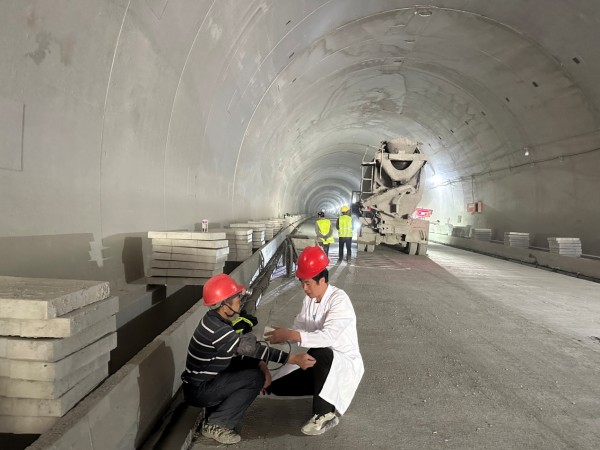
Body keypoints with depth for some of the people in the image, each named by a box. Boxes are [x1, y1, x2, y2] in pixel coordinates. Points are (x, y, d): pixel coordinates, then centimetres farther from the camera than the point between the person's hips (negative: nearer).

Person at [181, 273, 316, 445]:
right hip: (198, 390, -9)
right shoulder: (218, 331, -27)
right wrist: (293, 358, -22)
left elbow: (244, 350, 7)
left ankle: (214, 412, 12)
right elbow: (254, 348, -25)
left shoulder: (216, 320, 1)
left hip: (204, 381, 9)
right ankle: (216, 424, -6)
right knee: (256, 378, -12)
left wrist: (261, 364, -7)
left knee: (250, 364, 10)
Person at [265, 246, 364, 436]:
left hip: (345, 362, -7)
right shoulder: (309, 298, -1)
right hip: (319, 364, 7)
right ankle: (326, 390, 13)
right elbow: (299, 327, 0)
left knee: (320, 353, -40)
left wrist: (290, 335, -38)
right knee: (276, 385, -2)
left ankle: (325, 414, -21)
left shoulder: (339, 300, -24)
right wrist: (283, 335, -19)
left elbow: (327, 336, -36)